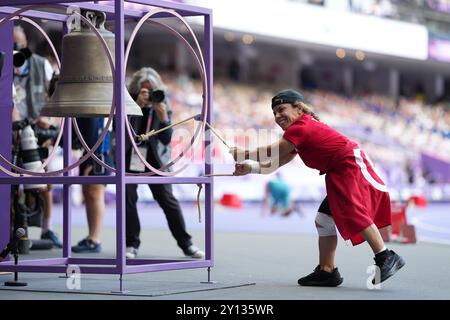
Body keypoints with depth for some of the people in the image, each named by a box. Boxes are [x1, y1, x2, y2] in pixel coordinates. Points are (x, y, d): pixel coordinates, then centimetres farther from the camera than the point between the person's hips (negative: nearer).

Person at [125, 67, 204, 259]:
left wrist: (163, 116, -22)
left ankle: (186, 244, 1)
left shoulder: (163, 105, -1)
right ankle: (131, 244, 8)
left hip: (155, 160, 0)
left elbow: (167, 139, -6)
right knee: (128, 199, -3)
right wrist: (137, 104, -27)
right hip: (129, 158, 0)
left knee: (168, 200, -4)